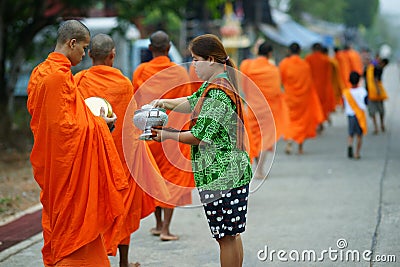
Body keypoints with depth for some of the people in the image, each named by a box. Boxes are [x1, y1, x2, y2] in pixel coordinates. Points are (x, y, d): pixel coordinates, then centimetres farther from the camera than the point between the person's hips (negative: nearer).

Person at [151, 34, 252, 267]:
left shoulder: (217, 93, -19)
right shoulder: (217, 83, 12)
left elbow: (200, 136, -19)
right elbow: (192, 102, 19)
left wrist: (168, 136, -6)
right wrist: (166, 102, 1)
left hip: (220, 175, -10)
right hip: (234, 172, 10)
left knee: (226, 236, -3)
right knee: (232, 234, 16)